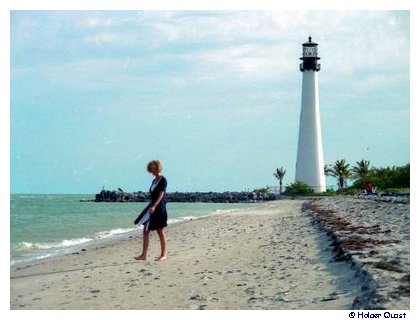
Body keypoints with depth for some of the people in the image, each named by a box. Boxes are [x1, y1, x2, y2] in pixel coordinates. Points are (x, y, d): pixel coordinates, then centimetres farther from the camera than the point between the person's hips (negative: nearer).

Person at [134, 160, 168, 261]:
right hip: (152, 208, 8)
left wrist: (154, 206, -27)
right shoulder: (154, 180, 16)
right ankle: (144, 255, 4)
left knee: (161, 232, -1)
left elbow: (161, 195, -18)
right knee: (146, 231, 2)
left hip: (159, 208, -8)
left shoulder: (163, 180, -9)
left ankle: (164, 254, 8)